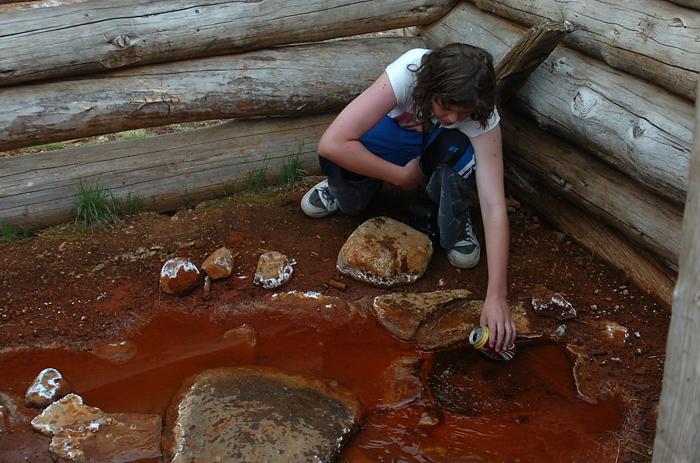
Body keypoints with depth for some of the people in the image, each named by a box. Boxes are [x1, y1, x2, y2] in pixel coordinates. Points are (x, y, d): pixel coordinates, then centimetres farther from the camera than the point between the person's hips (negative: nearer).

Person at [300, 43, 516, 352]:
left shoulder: (482, 116, -34)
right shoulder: (408, 72, -38)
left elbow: (494, 205, -39)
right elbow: (332, 143, -43)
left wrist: (496, 297, -46)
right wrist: (402, 176, -33)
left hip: (442, 148, 0)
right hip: (399, 132, 0)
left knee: (457, 150, -39)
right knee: (336, 161, -34)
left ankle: (455, 224, -7)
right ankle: (344, 190, 4)